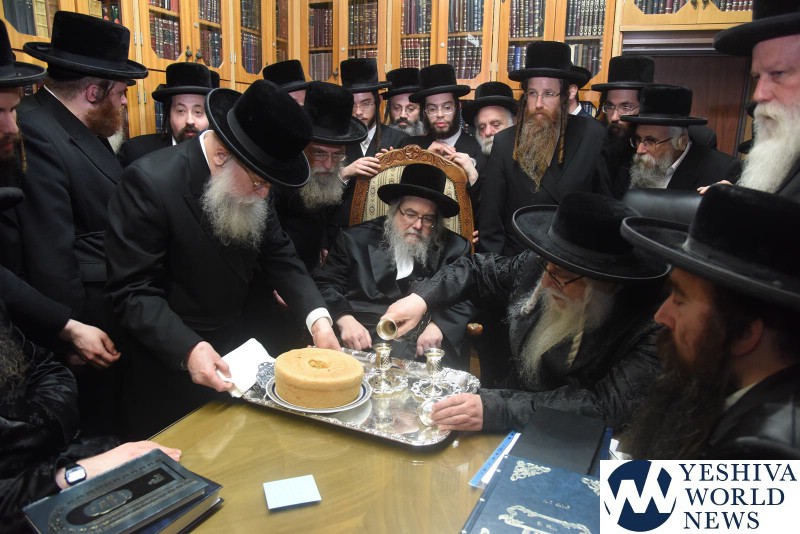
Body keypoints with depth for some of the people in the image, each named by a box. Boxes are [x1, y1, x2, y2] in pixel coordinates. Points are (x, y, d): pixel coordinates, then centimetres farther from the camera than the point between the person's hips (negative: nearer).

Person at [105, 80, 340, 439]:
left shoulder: (248, 181, -5)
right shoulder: (151, 182, -23)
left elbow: (278, 255, 0)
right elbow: (133, 291, -21)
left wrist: (317, 317, -13)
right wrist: (187, 349, -33)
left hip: (244, 352, 6)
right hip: (173, 365, -5)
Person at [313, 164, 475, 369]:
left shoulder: (453, 249, 15)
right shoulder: (356, 239, 15)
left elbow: (467, 298, 10)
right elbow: (325, 284, 11)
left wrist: (439, 326, -9)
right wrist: (345, 319, -9)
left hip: (422, 347, 0)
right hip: (360, 341, 1)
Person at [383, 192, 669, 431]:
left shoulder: (649, 323, -24)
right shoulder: (537, 265, -9)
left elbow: (609, 408, -31)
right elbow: (481, 269, 8)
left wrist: (498, 409, -40)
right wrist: (421, 298, -7)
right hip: (515, 433, 6)